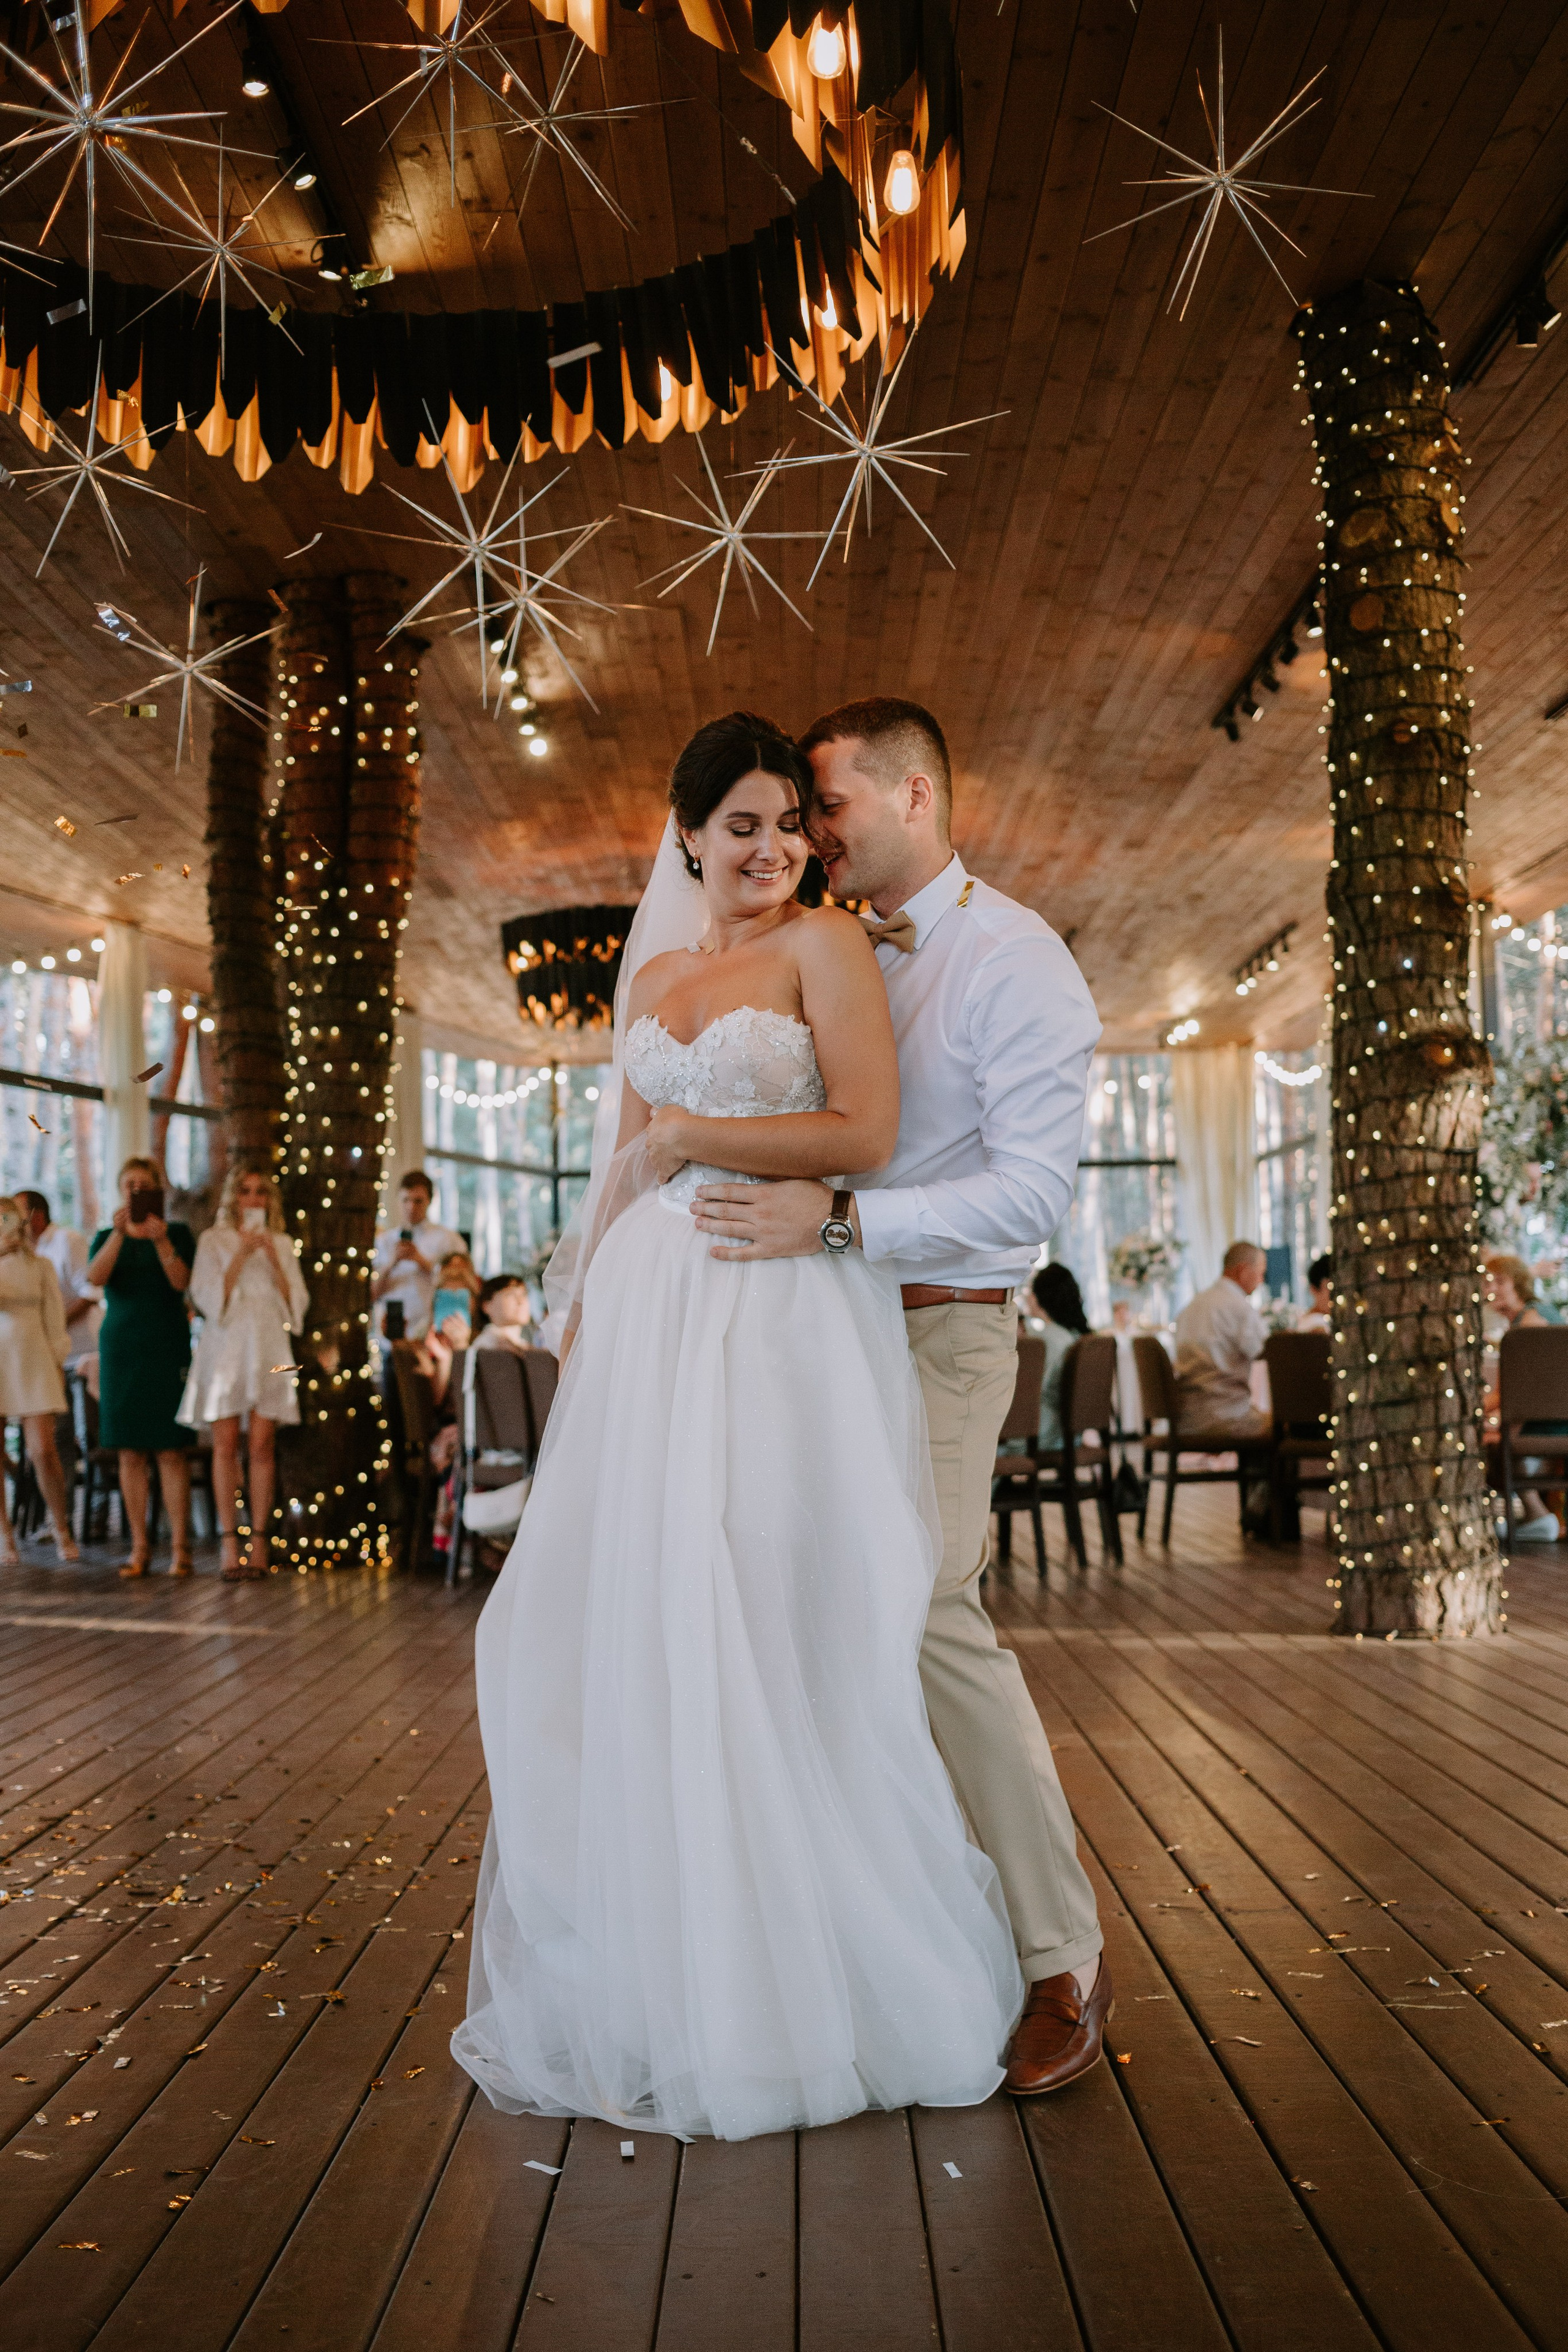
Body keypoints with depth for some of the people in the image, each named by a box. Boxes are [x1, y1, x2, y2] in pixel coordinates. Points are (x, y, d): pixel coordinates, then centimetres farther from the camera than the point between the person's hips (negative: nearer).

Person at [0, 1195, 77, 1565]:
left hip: (33, 1366, 0)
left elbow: (54, 1319, 11)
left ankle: (61, 1529, 10)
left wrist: (58, 1363, 6)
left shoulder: (40, 1267, 9)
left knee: (43, 1451, -7)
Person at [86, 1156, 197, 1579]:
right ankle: (139, 1548, 5)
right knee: (131, 1451, 1)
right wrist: (120, 1234, -23)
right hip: (121, 1348, 2)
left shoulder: (178, 1234, 6)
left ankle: (179, 1547, -4)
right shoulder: (107, 1236, 10)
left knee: (172, 1449, -5)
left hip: (168, 1346, -2)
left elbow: (181, 1282, -10)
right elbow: (95, 1276, -9)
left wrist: (161, 1241, -24)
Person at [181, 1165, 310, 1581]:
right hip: (226, 1347, -1)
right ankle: (228, 1540, -3)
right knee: (226, 1445, -4)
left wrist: (274, 1261, -6)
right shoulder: (213, 1240, 7)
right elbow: (206, 1297, -3)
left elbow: (297, 1302, 7)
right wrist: (241, 1256, -10)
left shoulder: (282, 1244, 14)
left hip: (268, 1348, 2)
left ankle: (259, 1539, 1)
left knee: (261, 1445, -2)